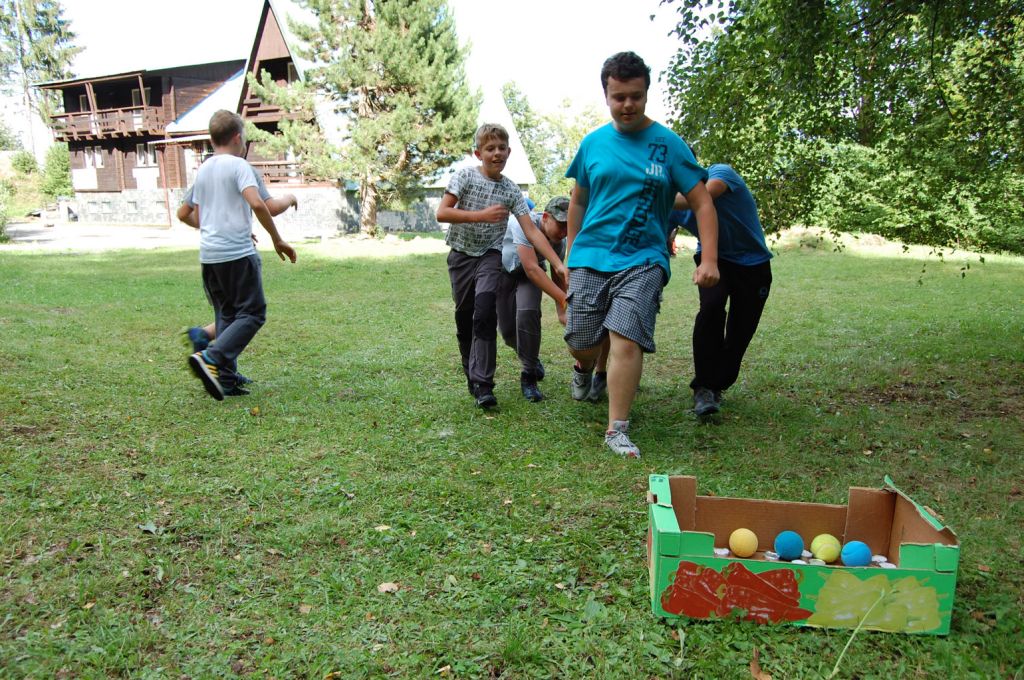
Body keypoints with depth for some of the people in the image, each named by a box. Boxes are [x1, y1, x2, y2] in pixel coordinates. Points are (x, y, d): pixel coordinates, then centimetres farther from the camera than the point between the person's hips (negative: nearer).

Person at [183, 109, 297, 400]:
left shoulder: (202, 170, 16)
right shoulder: (238, 165, -5)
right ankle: (211, 358, -18)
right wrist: (277, 240, -13)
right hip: (237, 253, -8)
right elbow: (256, 203, -20)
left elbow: (198, 217, 21)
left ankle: (225, 380, 10)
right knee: (252, 313, -2)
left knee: (226, 315, 13)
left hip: (209, 254, 8)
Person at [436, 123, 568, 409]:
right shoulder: (465, 176, -5)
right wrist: (482, 215, -23)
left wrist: (559, 264, -14)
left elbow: (531, 230, -6)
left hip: (490, 255, 0)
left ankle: (482, 385, -20)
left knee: (485, 312, -21)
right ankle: (473, 378, 22)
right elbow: (441, 213, -15)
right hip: (461, 255, 1)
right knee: (464, 317, 5)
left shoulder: (511, 190, -1)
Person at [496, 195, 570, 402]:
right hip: (504, 271, -2)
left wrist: (562, 312, -16)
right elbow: (531, 268, -42)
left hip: (530, 275, 2)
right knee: (508, 330, -5)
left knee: (527, 312, -27)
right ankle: (531, 359, 30)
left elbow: (558, 276, -7)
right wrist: (564, 299, -46)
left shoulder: (560, 241, -21)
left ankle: (529, 377, -13)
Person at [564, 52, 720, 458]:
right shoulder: (593, 143, 8)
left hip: (642, 260, -2)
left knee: (626, 339, -17)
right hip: (590, 257, 3)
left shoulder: (669, 145, 0)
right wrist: (570, 255, 19)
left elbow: (701, 203, -1)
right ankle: (584, 369, 42)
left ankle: (617, 430, -5)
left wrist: (709, 260, -12)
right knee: (581, 341, 4)